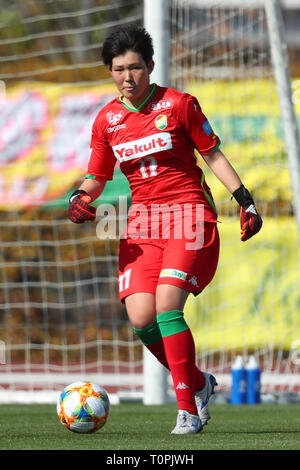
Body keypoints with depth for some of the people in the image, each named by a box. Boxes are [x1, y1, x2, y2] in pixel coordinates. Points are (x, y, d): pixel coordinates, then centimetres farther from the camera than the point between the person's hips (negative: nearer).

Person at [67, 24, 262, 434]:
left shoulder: (178, 104, -3)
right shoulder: (107, 120, 7)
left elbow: (213, 155, 4)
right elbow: (96, 178, 14)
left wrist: (246, 201, 0)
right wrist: (81, 198, -8)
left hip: (189, 214, -4)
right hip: (142, 223, 4)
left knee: (166, 306, -22)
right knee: (141, 318, -12)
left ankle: (188, 408, -12)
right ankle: (198, 383, 13)